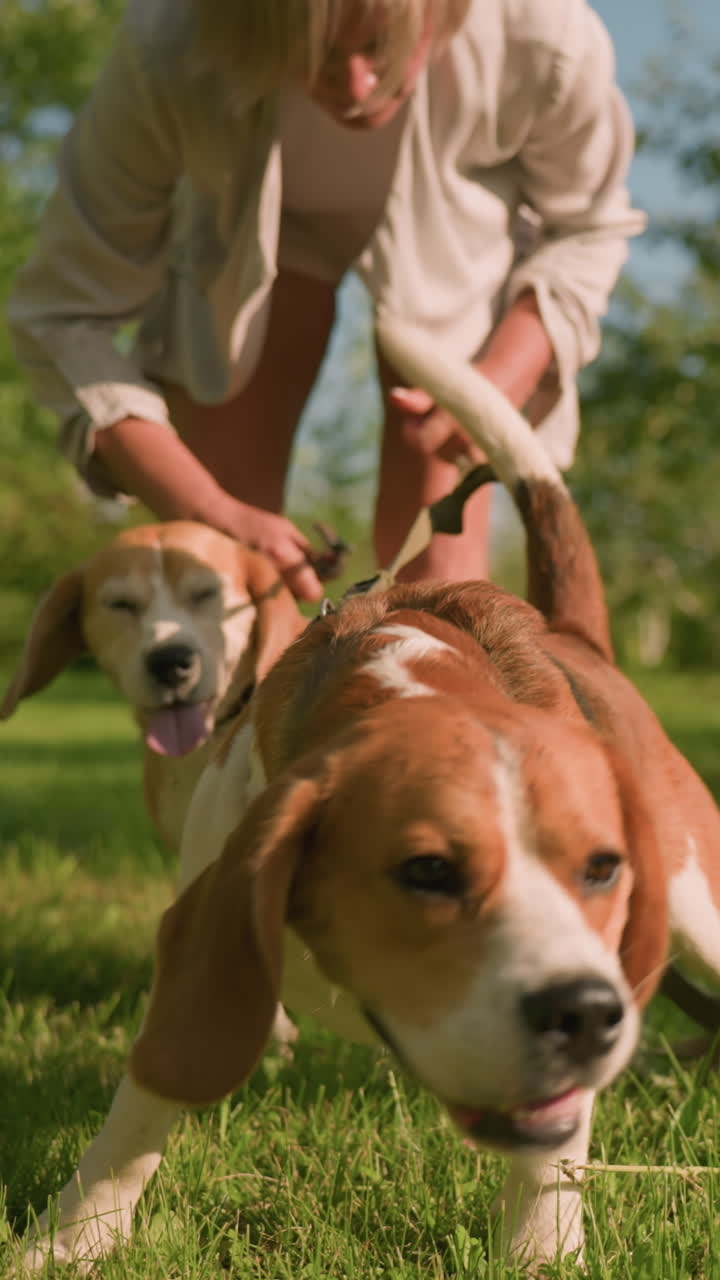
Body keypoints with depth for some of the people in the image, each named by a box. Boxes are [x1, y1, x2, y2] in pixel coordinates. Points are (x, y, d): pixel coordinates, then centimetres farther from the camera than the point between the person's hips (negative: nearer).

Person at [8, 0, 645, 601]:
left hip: (460, 224, 0)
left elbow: (583, 230, -15)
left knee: (433, 543, -12)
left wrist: (499, 385, -32)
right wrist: (207, 513, -40)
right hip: (249, 217, 0)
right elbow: (66, 313, -29)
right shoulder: (170, 53, -41)